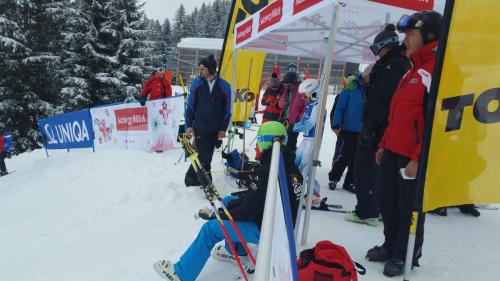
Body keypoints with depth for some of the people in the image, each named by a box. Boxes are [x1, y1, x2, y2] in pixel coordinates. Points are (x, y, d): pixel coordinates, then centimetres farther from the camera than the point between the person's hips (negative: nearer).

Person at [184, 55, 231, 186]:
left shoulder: (224, 86, -2)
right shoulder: (196, 83, -2)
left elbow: (227, 110, 4)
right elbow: (190, 106, 2)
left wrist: (223, 128, 1)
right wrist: (189, 125, -2)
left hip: (215, 130, 2)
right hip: (199, 128, -2)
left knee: (207, 156, 10)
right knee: (203, 156, -6)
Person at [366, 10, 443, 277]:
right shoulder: (414, 69, 17)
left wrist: (418, 158, -22)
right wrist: (384, 144, 20)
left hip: (413, 156, -9)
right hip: (393, 151, 9)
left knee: (409, 208, 5)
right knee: (386, 200, 16)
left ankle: (404, 256, 23)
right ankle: (391, 246, 34)